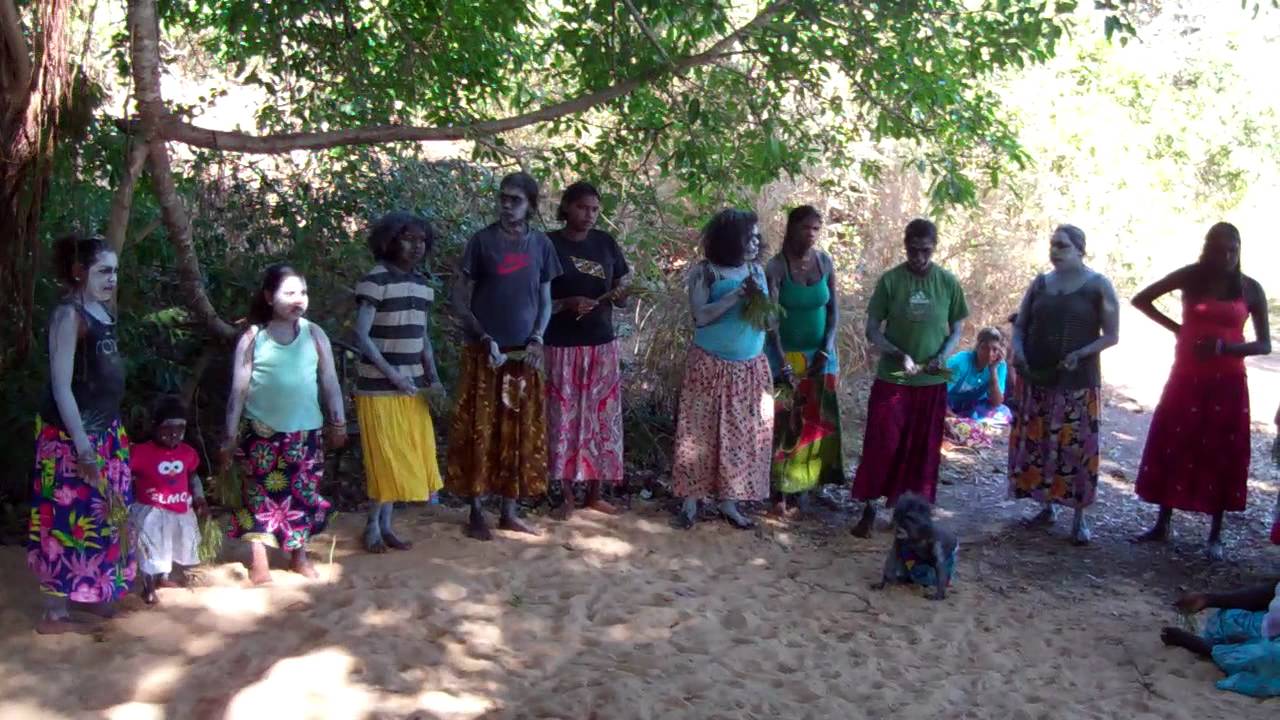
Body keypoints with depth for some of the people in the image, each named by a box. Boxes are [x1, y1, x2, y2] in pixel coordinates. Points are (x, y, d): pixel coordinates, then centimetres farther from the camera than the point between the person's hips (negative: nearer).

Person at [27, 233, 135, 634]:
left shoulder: (103, 311, 9)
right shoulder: (69, 315, -16)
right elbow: (61, 386, -19)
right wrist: (82, 445, -23)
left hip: (105, 430, 9)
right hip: (73, 435, -9)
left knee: (99, 513, 16)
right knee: (70, 518, -2)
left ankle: (86, 594, 29)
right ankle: (54, 614, 7)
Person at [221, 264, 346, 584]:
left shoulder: (314, 334, -1)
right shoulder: (253, 336, -5)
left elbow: (330, 382, 5)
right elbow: (239, 389, -3)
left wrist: (338, 423, 5)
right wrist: (230, 435, -3)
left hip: (304, 431, 2)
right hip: (261, 431, -2)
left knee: (302, 493, 9)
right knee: (260, 495, 3)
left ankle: (299, 556, 25)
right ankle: (259, 562, 12)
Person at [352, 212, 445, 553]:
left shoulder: (423, 283, 9)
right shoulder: (375, 280, -12)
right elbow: (362, 335, -15)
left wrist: (433, 377, 4)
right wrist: (391, 374, -20)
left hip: (412, 387, 7)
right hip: (379, 387, -7)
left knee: (406, 458, 10)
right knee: (385, 459, 0)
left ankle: (385, 525, 22)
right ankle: (373, 527, 15)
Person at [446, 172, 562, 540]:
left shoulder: (540, 243, 5)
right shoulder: (481, 241, -4)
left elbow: (545, 300, 11)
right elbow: (460, 300, -3)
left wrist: (537, 339, -5)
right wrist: (484, 338, -13)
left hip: (524, 354, 3)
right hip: (485, 353, -3)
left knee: (521, 433, 7)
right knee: (479, 431, 0)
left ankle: (509, 512, 18)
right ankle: (476, 512, 10)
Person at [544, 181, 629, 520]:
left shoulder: (606, 242, 7)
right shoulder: (549, 244, -4)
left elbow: (621, 291, 12)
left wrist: (620, 294, -11)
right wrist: (566, 304, -20)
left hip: (602, 344, 4)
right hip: (562, 347, -4)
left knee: (602, 417, 6)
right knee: (564, 418, -1)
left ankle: (595, 493, 18)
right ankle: (566, 496, 10)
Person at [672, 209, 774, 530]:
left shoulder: (757, 271, 6)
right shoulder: (705, 271, -7)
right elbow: (700, 316, -17)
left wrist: (760, 299, -13)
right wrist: (738, 294, -21)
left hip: (751, 368, 5)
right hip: (711, 367, -4)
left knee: (742, 436, 6)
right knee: (701, 433, 1)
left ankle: (729, 503, 16)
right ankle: (691, 502, 10)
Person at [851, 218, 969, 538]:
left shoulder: (948, 282, -2)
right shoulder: (889, 281, -7)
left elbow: (957, 328, 6)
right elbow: (872, 330, -5)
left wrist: (943, 356, -14)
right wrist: (899, 355, -21)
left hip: (933, 382, 2)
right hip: (892, 379, -2)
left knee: (923, 448, 9)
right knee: (881, 444, -1)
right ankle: (869, 507, 13)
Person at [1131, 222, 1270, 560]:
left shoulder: (1250, 288, 0)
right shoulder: (1190, 277, 0)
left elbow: (1265, 345, 2)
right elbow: (1140, 299, 8)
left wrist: (1225, 347, -16)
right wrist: (1176, 328, 0)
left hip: (1227, 384, 0)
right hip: (1186, 379, 1)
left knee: (1222, 458, 3)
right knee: (1171, 450, 4)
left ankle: (1215, 536, 13)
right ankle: (1162, 525, 17)